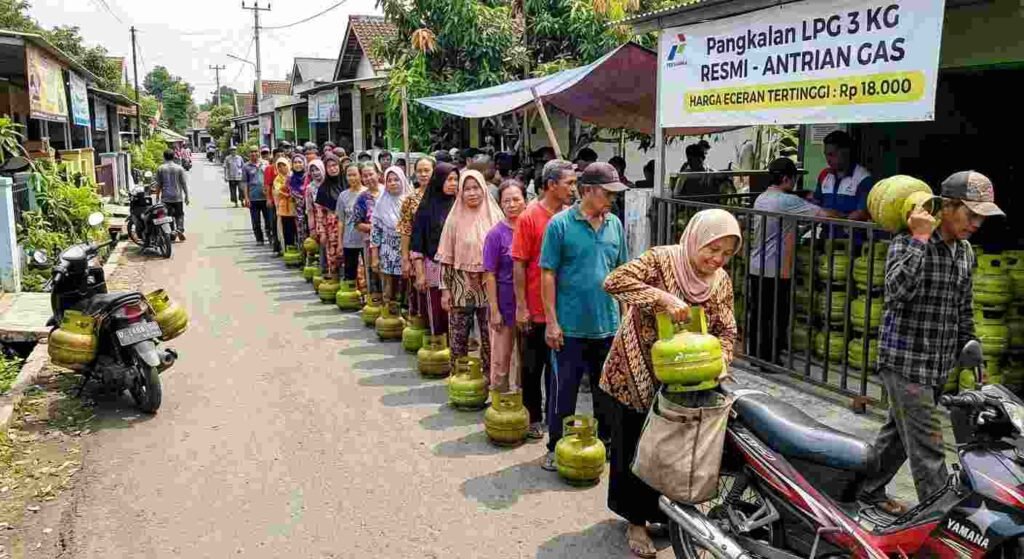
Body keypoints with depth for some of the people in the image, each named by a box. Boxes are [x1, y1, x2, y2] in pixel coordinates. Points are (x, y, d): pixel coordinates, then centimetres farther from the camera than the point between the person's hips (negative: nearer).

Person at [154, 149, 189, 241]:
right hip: (177, 197, -1)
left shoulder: (160, 169, 1)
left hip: (166, 198, 1)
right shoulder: (179, 168, -2)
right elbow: (184, 183, -1)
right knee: (179, 215, 6)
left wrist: (157, 196, 12)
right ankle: (180, 229, -15)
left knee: (167, 216, 6)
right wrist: (186, 196, 5)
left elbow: (158, 184, 2)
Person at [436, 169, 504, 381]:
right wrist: (445, 289, -3)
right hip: (461, 287, 0)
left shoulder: (495, 217, 0)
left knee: (490, 335, 6)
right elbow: (446, 258, 0)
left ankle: (489, 376, 19)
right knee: (458, 335, 4)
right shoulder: (455, 219, -1)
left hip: (489, 287, 0)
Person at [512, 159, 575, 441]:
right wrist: (521, 306, -10)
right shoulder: (529, 217, -11)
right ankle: (533, 416, 28)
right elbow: (518, 264, -9)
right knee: (533, 365, 11)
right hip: (536, 309, -4)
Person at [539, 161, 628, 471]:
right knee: (564, 389, 6)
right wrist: (551, 322, -11)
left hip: (608, 325, 5)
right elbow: (548, 275, -8)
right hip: (570, 326, -4)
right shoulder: (560, 224, -9)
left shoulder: (615, 224, 5)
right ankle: (556, 447, 21)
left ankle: (606, 441, 35)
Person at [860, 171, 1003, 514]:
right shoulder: (908, 242, -14)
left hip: (939, 367, 8)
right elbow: (897, 288, -33)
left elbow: (964, 309, 21)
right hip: (905, 363, -8)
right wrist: (920, 239, -29)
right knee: (928, 448, -5)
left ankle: (870, 489, 34)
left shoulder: (964, 251, 10)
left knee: (899, 433, 19)